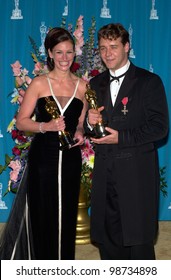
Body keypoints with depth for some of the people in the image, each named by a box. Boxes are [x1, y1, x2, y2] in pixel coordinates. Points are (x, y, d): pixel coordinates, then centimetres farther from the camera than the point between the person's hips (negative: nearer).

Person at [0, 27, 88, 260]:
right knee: (42, 217, 3)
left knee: (66, 216, 9)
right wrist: (45, 126, -18)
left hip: (70, 159, 2)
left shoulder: (82, 86, 6)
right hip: (43, 157, -2)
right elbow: (21, 121, -2)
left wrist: (80, 132, -4)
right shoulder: (39, 84, -2)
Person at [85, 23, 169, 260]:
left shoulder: (149, 81, -3)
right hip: (105, 174, 5)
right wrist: (90, 123, -5)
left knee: (139, 238, 1)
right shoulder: (96, 84, 14)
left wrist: (121, 138, -16)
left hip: (137, 173, -5)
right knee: (107, 237, 12)